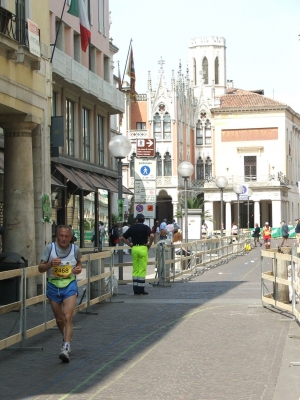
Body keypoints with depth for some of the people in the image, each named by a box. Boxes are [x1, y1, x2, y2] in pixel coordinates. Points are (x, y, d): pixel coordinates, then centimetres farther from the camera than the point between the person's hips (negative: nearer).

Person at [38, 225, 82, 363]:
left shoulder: (75, 249, -1)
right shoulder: (49, 248, -5)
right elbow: (40, 268, -3)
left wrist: (79, 268, -3)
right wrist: (50, 264, -22)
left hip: (70, 285, -1)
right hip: (53, 286, 1)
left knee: (68, 317, -17)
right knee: (59, 319, 13)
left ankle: (66, 348, -22)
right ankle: (66, 338, 40)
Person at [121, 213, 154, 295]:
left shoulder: (132, 228, 9)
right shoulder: (145, 227, -1)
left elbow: (122, 237, 8)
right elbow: (152, 236, -19)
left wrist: (130, 245, 11)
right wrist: (149, 244, -5)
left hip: (134, 248, 3)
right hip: (143, 248, -3)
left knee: (135, 269, 9)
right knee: (142, 269, -1)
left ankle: (135, 289, 7)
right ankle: (141, 289, -3)